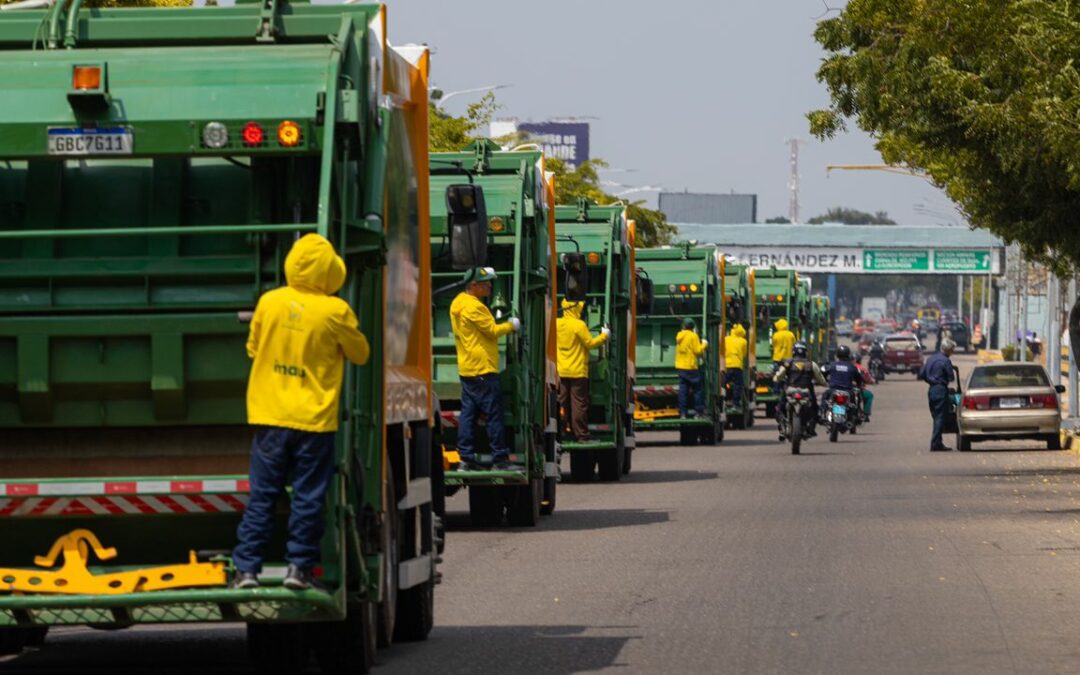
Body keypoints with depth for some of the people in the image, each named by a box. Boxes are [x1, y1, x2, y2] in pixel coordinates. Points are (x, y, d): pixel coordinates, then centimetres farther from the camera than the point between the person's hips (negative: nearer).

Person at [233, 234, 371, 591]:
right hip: (314, 418, -2)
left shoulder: (269, 302, -2)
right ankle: (299, 566, 6)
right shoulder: (335, 311, -10)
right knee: (308, 497, 6)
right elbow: (360, 354, 6)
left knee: (262, 495, 6)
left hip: (270, 417, 2)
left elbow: (253, 349, 12)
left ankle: (247, 568, 3)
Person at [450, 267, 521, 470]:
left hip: (466, 368, 10)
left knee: (468, 413, 8)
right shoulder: (473, 306, -16)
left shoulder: (459, 303, 13)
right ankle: (500, 458, -5)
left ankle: (466, 458, 6)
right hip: (482, 369, -10)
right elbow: (492, 330, -13)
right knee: (494, 414, -6)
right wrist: (511, 325, 2)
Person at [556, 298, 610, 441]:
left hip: (561, 372, 6)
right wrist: (604, 335, 3)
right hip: (577, 372, -6)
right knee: (579, 404, -3)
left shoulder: (557, 324, 3)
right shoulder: (579, 325, -15)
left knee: (562, 404, 10)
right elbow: (590, 343, -11)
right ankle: (581, 435, -3)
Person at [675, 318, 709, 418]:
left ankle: (682, 413, 2)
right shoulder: (693, 336, -11)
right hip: (691, 367, -6)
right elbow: (698, 351, -11)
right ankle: (699, 412, 0)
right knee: (698, 389, 3)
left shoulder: (679, 336, 8)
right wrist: (704, 344, 5)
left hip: (680, 367, 6)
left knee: (683, 390, 6)